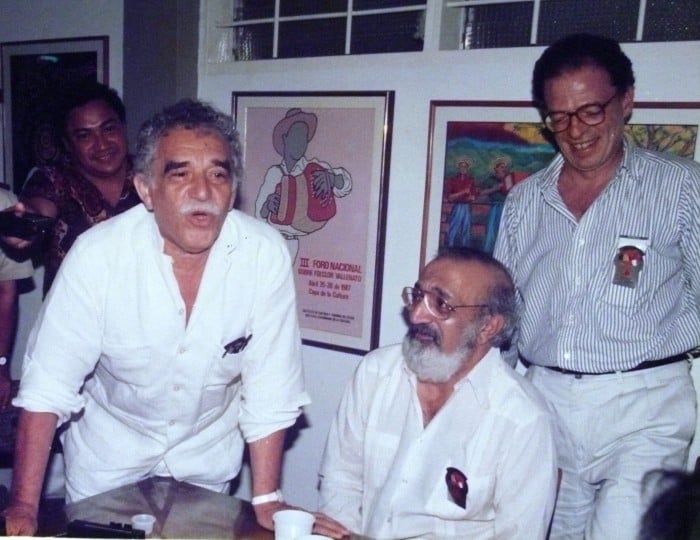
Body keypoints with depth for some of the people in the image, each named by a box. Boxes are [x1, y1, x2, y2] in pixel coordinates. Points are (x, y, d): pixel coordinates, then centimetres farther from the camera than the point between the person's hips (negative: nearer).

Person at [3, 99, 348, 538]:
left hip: (208, 451, 1)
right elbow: (48, 386, -19)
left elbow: (270, 387, -18)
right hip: (109, 450, 0)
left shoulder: (266, 254, -24)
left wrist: (266, 497, -16)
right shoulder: (97, 254, -25)